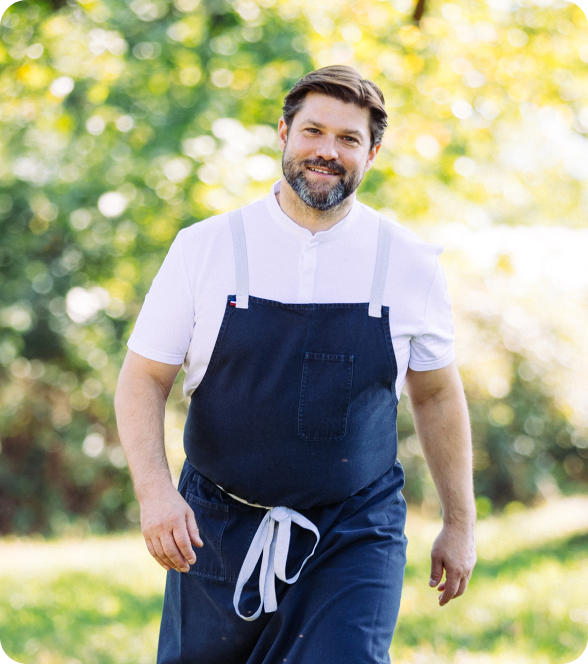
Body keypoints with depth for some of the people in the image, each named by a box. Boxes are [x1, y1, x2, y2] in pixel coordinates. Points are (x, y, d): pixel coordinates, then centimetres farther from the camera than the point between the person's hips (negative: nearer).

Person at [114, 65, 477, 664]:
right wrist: (154, 491, -17)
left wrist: (460, 523, 13)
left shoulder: (410, 265, -1)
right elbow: (142, 380, -1)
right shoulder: (204, 248, -4)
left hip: (355, 540, 0)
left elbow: (436, 395, 11)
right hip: (217, 533, 1)